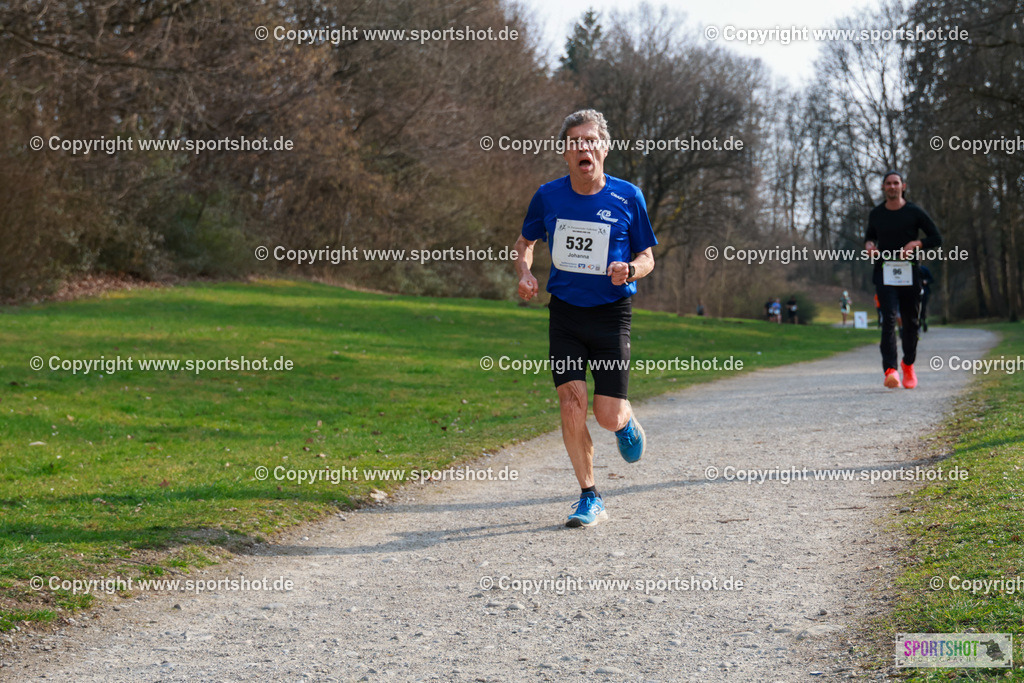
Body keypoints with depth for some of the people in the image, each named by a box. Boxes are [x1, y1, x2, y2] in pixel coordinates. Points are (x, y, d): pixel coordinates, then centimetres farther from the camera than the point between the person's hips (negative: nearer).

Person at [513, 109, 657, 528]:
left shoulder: (627, 197, -4)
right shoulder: (548, 196, 0)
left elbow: (646, 258, 4)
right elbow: (525, 241, 17)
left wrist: (630, 270, -19)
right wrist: (524, 272, -3)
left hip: (611, 313, -1)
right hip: (565, 313, 1)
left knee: (608, 416, -5)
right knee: (571, 404, -10)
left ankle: (627, 421, 35)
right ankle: (590, 499, 4)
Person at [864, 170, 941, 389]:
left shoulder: (915, 212, 2)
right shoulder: (876, 214, 9)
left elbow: (936, 238, 4)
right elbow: (869, 235, 26)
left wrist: (916, 244, -13)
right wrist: (869, 244, 3)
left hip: (909, 273, 0)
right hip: (884, 272, 0)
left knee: (910, 321, 6)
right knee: (889, 318, -16)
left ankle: (908, 364, 31)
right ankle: (890, 370, -26)